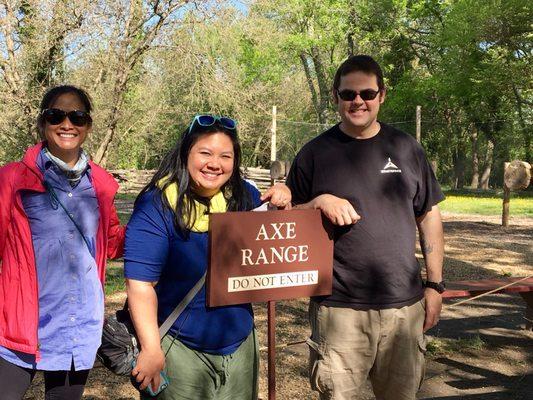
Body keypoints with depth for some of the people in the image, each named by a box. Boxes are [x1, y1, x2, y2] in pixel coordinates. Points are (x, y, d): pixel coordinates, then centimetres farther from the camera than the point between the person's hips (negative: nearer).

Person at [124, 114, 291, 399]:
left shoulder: (244, 196, -1)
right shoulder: (157, 206, -16)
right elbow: (140, 283, -20)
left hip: (240, 345, 5)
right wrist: (151, 349, -24)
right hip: (180, 349, -5)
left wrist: (282, 205, -6)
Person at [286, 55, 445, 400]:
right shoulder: (315, 153, 2)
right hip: (338, 307, -2)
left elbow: (429, 217, 11)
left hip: (404, 306, 2)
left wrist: (435, 284, 7)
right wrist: (319, 202, -15)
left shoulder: (406, 148, 7)